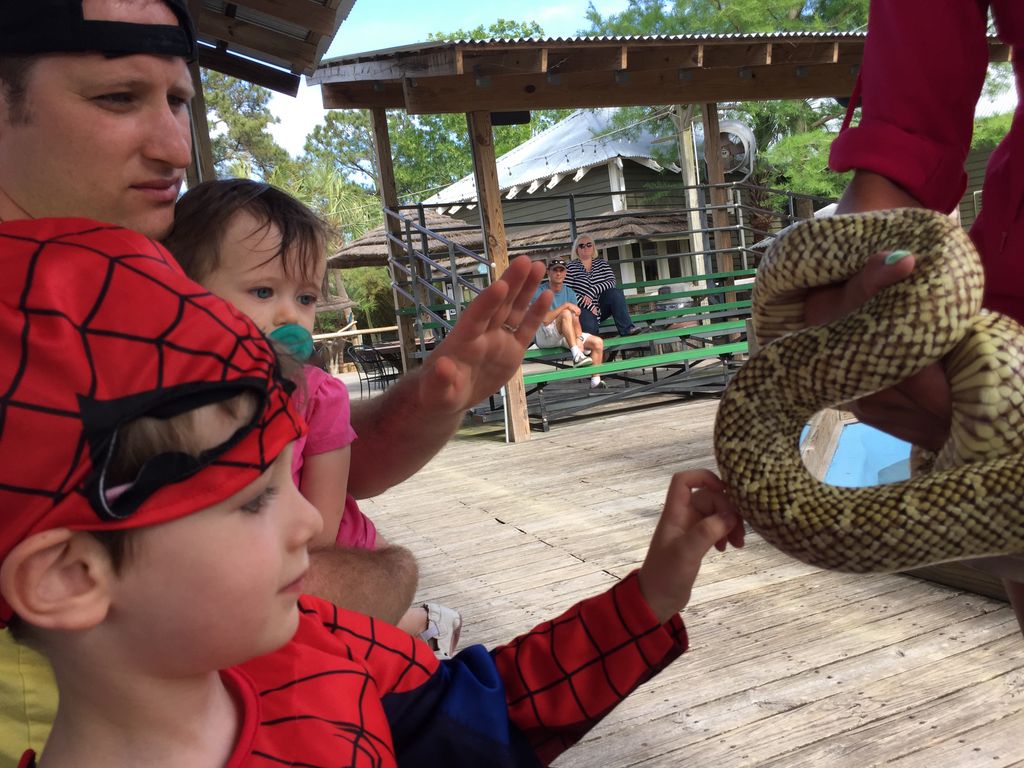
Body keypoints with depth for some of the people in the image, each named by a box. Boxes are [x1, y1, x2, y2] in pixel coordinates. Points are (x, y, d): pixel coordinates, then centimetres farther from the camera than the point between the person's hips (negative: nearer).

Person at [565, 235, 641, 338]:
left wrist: (592, 292, -21)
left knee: (616, 292, -23)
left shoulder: (602, 264, 12)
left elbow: (612, 282, -5)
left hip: (601, 308, 4)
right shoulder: (571, 267, 0)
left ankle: (626, 328, -24)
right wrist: (589, 306, -19)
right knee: (590, 328, -34)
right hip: (583, 310, -4)